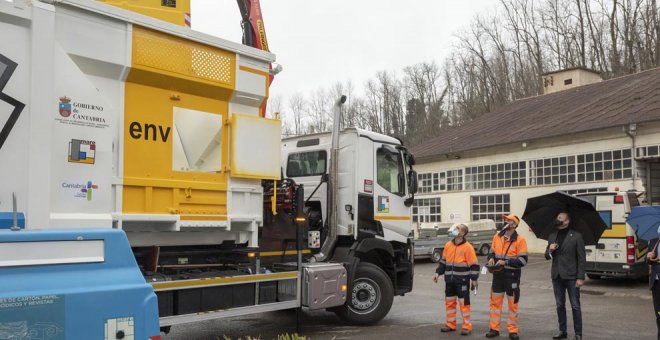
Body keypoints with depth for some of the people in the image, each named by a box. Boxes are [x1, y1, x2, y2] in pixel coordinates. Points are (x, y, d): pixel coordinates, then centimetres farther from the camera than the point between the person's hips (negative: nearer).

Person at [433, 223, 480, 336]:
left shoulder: (468, 247, -11)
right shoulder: (448, 245, 6)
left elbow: (474, 265, -10)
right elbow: (443, 261, 14)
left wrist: (474, 279, -12)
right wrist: (438, 273, 10)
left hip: (462, 281, -6)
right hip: (450, 280, 6)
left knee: (464, 303, 1)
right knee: (449, 302, 12)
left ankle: (466, 326, 10)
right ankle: (450, 324, 24)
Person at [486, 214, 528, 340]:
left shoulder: (519, 239, -10)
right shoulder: (497, 236, 5)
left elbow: (523, 260, -14)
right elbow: (492, 252, 15)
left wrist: (506, 262, -21)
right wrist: (491, 258, -7)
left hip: (512, 276, -4)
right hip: (498, 274, 4)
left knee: (513, 303, 6)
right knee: (495, 302, 9)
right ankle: (494, 329, 18)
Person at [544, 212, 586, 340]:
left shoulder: (576, 236, -4)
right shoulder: (552, 236, 10)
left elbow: (582, 258, -6)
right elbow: (547, 256, 15)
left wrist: (580, 277, -12)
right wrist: (549, 250, -8)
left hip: (571, 276, -5)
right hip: (557, 276, 5)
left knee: (575, 306, 1)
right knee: (560, 305, 11)